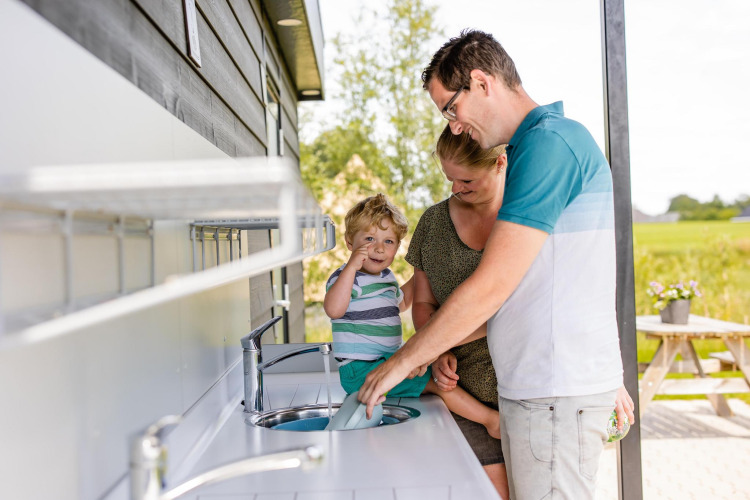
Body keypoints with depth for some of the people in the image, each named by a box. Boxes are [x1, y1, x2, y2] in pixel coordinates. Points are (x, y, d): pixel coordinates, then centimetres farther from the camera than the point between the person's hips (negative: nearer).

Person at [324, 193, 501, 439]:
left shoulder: (386, 276, 13)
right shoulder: (347, 277, -14)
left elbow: (400, 302, 35)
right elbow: (333, 309, -35)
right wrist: (351, 266, -38)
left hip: (388, 361, 10)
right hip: (362, 369, -10)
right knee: (436, 380, -16)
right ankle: (491, 419, -11)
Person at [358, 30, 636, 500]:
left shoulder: (550, 141, -17)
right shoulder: (548, 142, 16)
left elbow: (491, 286, -20)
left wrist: (402, 362, -12)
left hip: (556, 394, -10)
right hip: (534, 386, 10)